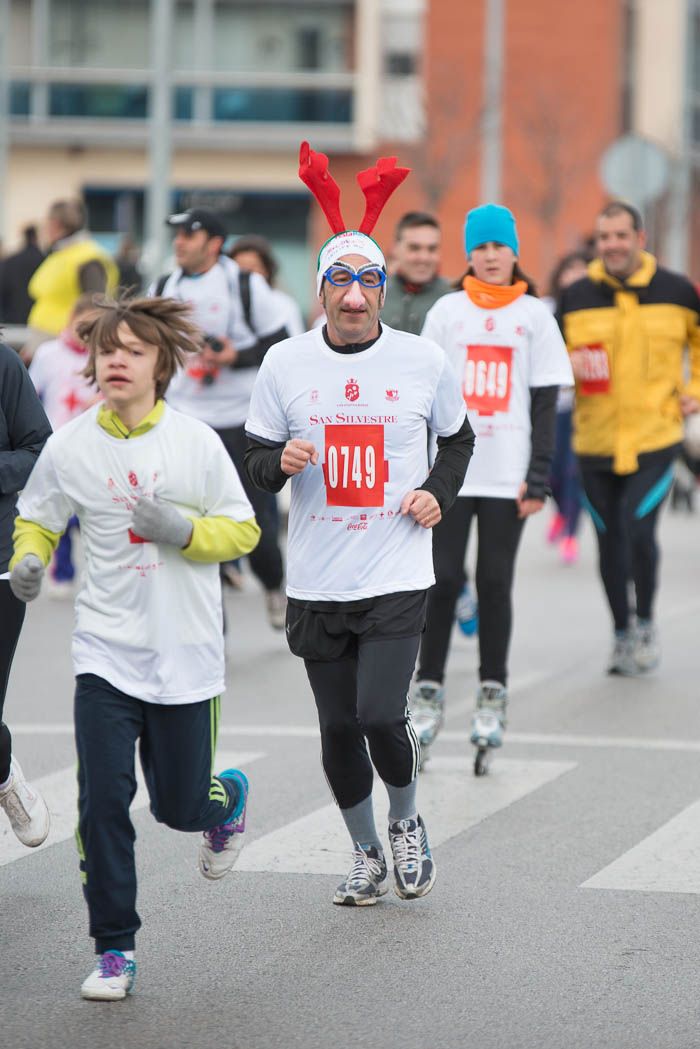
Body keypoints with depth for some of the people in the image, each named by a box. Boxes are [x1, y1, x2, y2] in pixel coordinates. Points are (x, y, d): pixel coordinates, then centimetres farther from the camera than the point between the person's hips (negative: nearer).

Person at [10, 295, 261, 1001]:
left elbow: (243, 530, 0)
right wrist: (29, 560, -9)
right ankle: (114, 950, 4)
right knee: (103, 799, -10)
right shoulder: (69, 446, -3)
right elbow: (37, 518, 13)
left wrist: (184, 530, -18)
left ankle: (228, 799, 46)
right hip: (105, 653, 1)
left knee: (180, 805, 8)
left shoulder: (196, 441, -6)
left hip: (186, 653, -1)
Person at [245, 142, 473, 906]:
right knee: (338, 727, 8)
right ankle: (366, 856, 29)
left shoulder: (422, 361, 0)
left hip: (397, 577, -2)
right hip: (317, 580, 2)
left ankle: (406, 822, 17)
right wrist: (279, 463, -15)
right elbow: (254, 457, 7)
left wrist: (439, 491, -2)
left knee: (381, 715, -14)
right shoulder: (286, 363, 0)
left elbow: (458, 437, 16)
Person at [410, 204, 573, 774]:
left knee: (495, 584, 2)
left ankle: (493, 696, 11)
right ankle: (429, 692, 8)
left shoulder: (535, 316, 5)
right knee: (444, 581, -1)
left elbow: (545, 402, 4)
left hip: (508, 475, 0)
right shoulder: (447, 312, 7)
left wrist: (539, 478, -3)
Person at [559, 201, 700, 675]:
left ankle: (646, 623, 8)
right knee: (610, 542, 9)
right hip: (595, 440, 2)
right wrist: (569, 365, -12)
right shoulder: (576, 297, 1)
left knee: (640, 531, -15)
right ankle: (622, 633, 26)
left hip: (656, 438, -2)